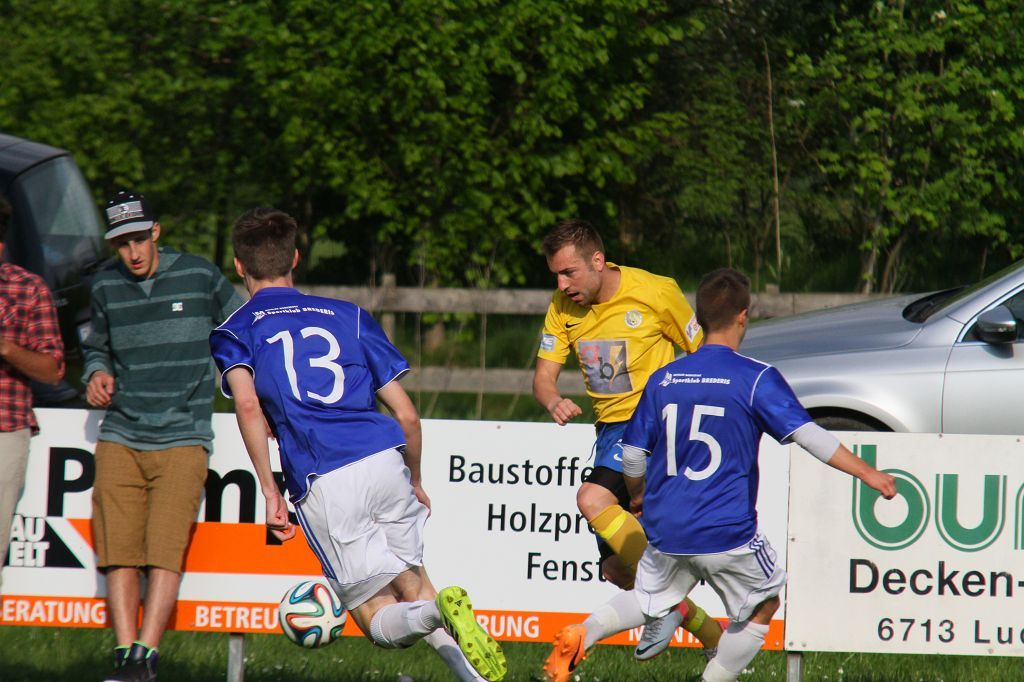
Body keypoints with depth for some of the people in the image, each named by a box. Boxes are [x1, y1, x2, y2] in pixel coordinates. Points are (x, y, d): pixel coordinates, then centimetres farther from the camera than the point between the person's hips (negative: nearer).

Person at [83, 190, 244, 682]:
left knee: (164, 549, -16)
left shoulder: (199, 277, 1)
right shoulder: (105, 288, 9)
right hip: (119, 438, 3)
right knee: (119, 549, -8)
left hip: (182, 438, -3)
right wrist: (97, 374, 6)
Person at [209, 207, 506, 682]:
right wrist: (415, 483, 32)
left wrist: (271, 494, -8)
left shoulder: (234, 333, 14)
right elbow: (406, 415, 17)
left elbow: (248, 406, -9)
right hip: (385, 459, 3)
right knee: (412, 583, 16)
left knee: (382, 624, 3)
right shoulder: (349, 316, 21)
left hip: (322, 483, -3)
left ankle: (434, 614, -31)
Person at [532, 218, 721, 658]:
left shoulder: (656, 293, -12)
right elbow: (543, 375, 2)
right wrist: (553, 401, -22)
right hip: (612, 428, 7)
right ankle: (714, 637, 19)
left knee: (593, 499, -31)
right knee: (617, 570, 5)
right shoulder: (563, 308, 2)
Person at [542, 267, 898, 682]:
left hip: (666, 531, 5)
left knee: (650, 598, 27)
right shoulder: (757, 379, -9)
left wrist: (637, 495, 30)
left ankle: (584, 633, 1)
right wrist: (866, 473, -10)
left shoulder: (663, 379, 5)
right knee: (763, 605, 19)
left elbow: (633, 454, 10)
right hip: (727, 534, -4)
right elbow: (806, 435, -15)